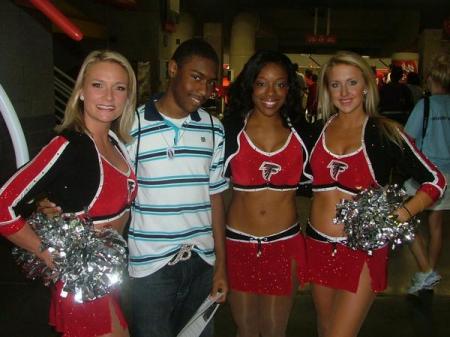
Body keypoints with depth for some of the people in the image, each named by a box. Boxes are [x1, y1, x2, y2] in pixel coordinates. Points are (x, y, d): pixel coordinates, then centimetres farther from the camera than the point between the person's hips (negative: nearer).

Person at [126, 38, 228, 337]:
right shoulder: (133, 126, -7)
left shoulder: (214, 129, 4)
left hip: (202, 262, 4)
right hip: (150, 266, -3)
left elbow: (215, 196, 6)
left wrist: (221, 264, 6)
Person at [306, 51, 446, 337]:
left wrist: (404, 213, -18)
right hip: (318, 245, 4)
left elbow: (435, 181, -3)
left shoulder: (385, 133, -7)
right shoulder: (318, 129, 3)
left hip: (363, 249, -4)